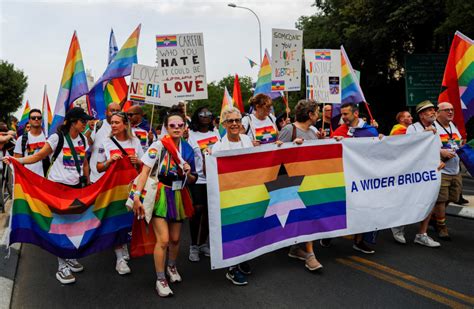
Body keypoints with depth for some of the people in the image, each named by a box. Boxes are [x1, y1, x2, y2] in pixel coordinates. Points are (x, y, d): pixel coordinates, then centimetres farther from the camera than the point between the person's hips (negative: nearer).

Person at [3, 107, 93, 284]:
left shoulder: (83, 140, 5)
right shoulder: (57, 138, -12)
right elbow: (39, 156, -9)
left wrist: (87, 183, 14)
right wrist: (17, 160, -21)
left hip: (76, 186, 6)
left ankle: (69, 258, 28)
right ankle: (62, 267, 8)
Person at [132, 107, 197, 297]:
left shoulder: (188, 149, 3)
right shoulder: (158, 146, -11)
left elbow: (192, 181, 10)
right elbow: (145, 171, -17)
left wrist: (188, 173, -12)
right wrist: (137, 196, -26)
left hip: (178, 197, 5)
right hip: (160, 195, -5)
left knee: (175, 239, 15)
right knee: (163, 239, -10)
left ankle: (172, 267, 43)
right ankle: (160, 280, 9)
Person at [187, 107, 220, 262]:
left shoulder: (216, 133, 12)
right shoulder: (190, 134, -2)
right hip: (198, 178, -4)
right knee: (198, 209, -7)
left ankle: (203, 243, 23)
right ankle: (193, 245, 10)